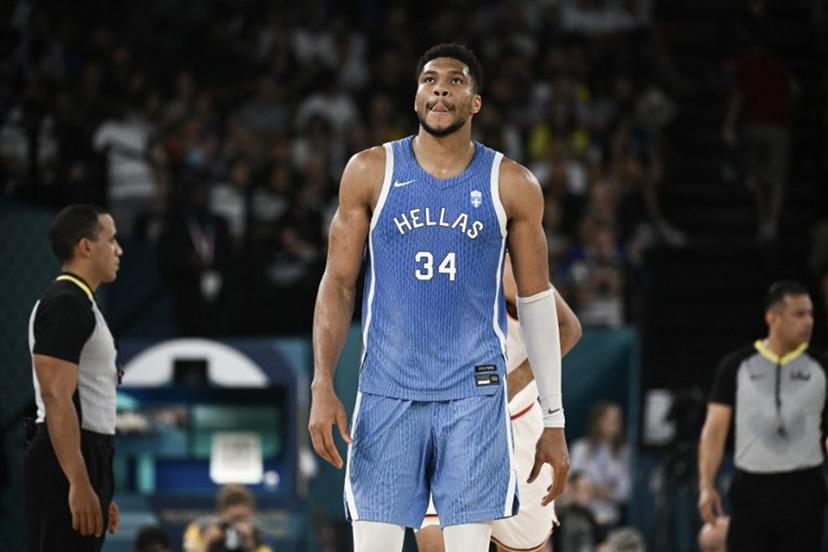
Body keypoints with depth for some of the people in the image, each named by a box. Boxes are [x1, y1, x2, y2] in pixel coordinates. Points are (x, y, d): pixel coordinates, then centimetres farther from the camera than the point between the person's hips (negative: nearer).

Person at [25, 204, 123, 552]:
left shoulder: (77, 304, 19)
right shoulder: (65, 305, -14)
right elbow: (56, 399, -22)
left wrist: (99, 490, 24)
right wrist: (80, 483, -27)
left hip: (83, 458, 11)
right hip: (68, 461, -11)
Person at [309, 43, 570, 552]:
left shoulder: (512, 185, 3)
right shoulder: (371, 172, 3)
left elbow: (537, 301, 8)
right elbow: (339, 284, 6)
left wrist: (554, 419, 6)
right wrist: (322, 386, -6)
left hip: (474, 395, 0)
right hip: (387, 393, 0)